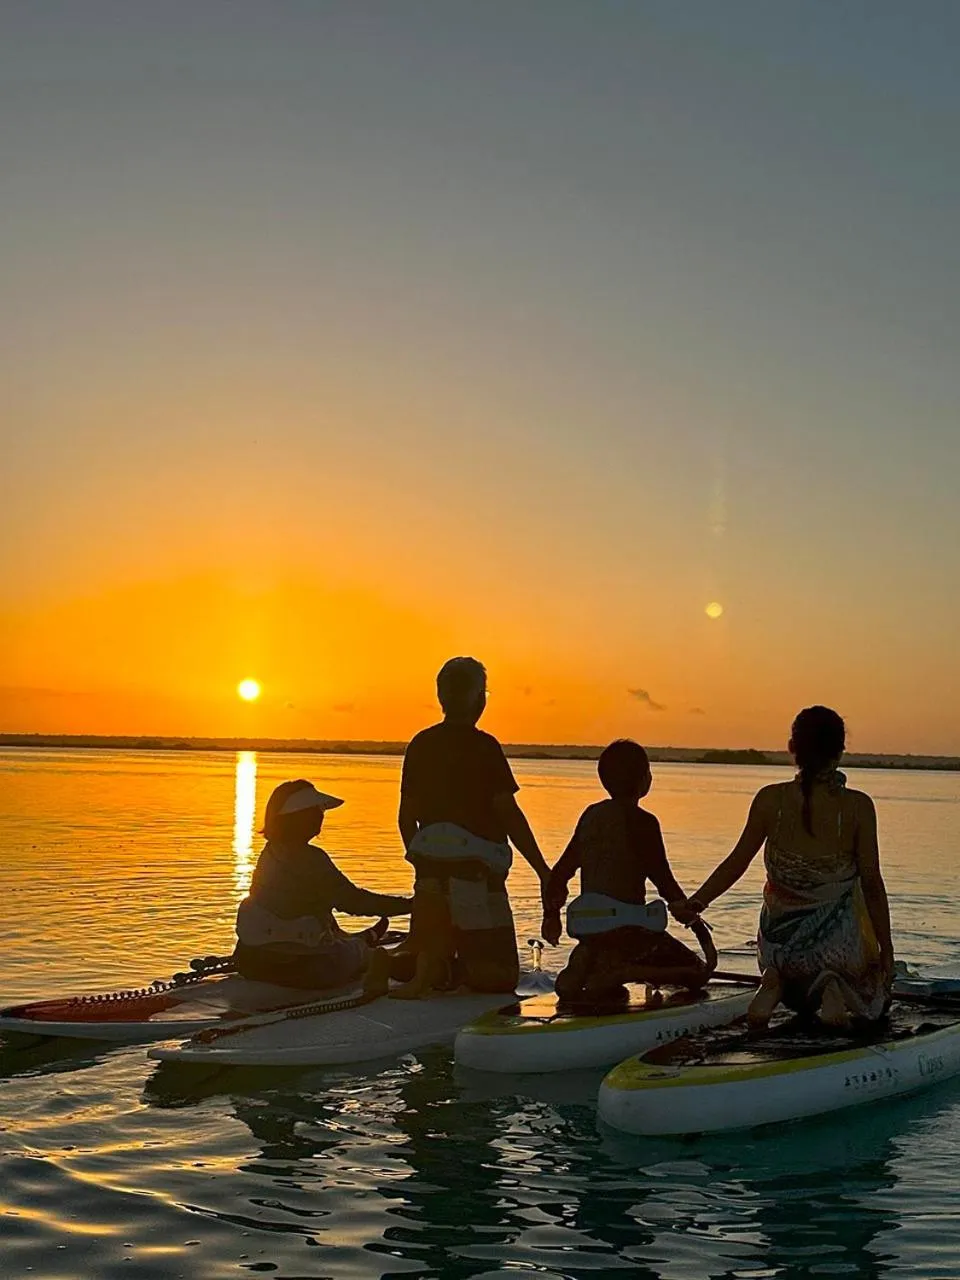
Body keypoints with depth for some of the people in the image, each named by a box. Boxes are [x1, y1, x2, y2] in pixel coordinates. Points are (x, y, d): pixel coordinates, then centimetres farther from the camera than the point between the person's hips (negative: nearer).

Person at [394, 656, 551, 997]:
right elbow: (508, 813, -12)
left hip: (432, 869, 6)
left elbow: (406, 819, 12)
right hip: (476, 872, -5)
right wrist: (543, 870, -6)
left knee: (433, 955, 18)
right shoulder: (483, 746, -9)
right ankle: (437, 972, -23)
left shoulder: (420, 745, 8)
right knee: (500, 975, 2)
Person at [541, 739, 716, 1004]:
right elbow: (667, 885, -12)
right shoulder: (642, 822, -12)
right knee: (698, 972, 3)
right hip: (627, 929, -7)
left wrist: (551, 915, 29)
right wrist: (700, 928, -4)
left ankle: (580, 968, 0)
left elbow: (560, 872, 14)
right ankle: (618, 972, -17)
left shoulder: (591, 814, 8)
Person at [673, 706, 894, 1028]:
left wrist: (694, 903, 5)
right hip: (840, 946, -2)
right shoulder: (857, 806, -12)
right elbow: (872, 884, -8)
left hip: (780, 939, 2)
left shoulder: (770, 800, -8)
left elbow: (737, 862, -5)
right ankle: (832, 987, -6)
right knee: (870, 1003, 30)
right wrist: (886, 949, 2)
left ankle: (776, 983, -1)